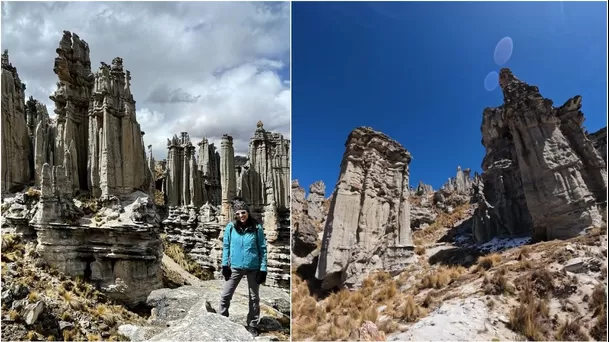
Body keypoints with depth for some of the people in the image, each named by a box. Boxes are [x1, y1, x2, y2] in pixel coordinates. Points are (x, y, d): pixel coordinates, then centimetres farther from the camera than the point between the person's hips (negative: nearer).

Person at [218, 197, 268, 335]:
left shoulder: (257, 228, -9)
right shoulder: (230, 227, -6)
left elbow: (262, 249, -4)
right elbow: (226, 246, 3)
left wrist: (263, 268, -7)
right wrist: (225, 264, -3)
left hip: (253, 268, 0)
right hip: (235, 267, 1)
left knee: (254, 298, 13)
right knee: (225, 296, 5)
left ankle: (252, 325, 30)